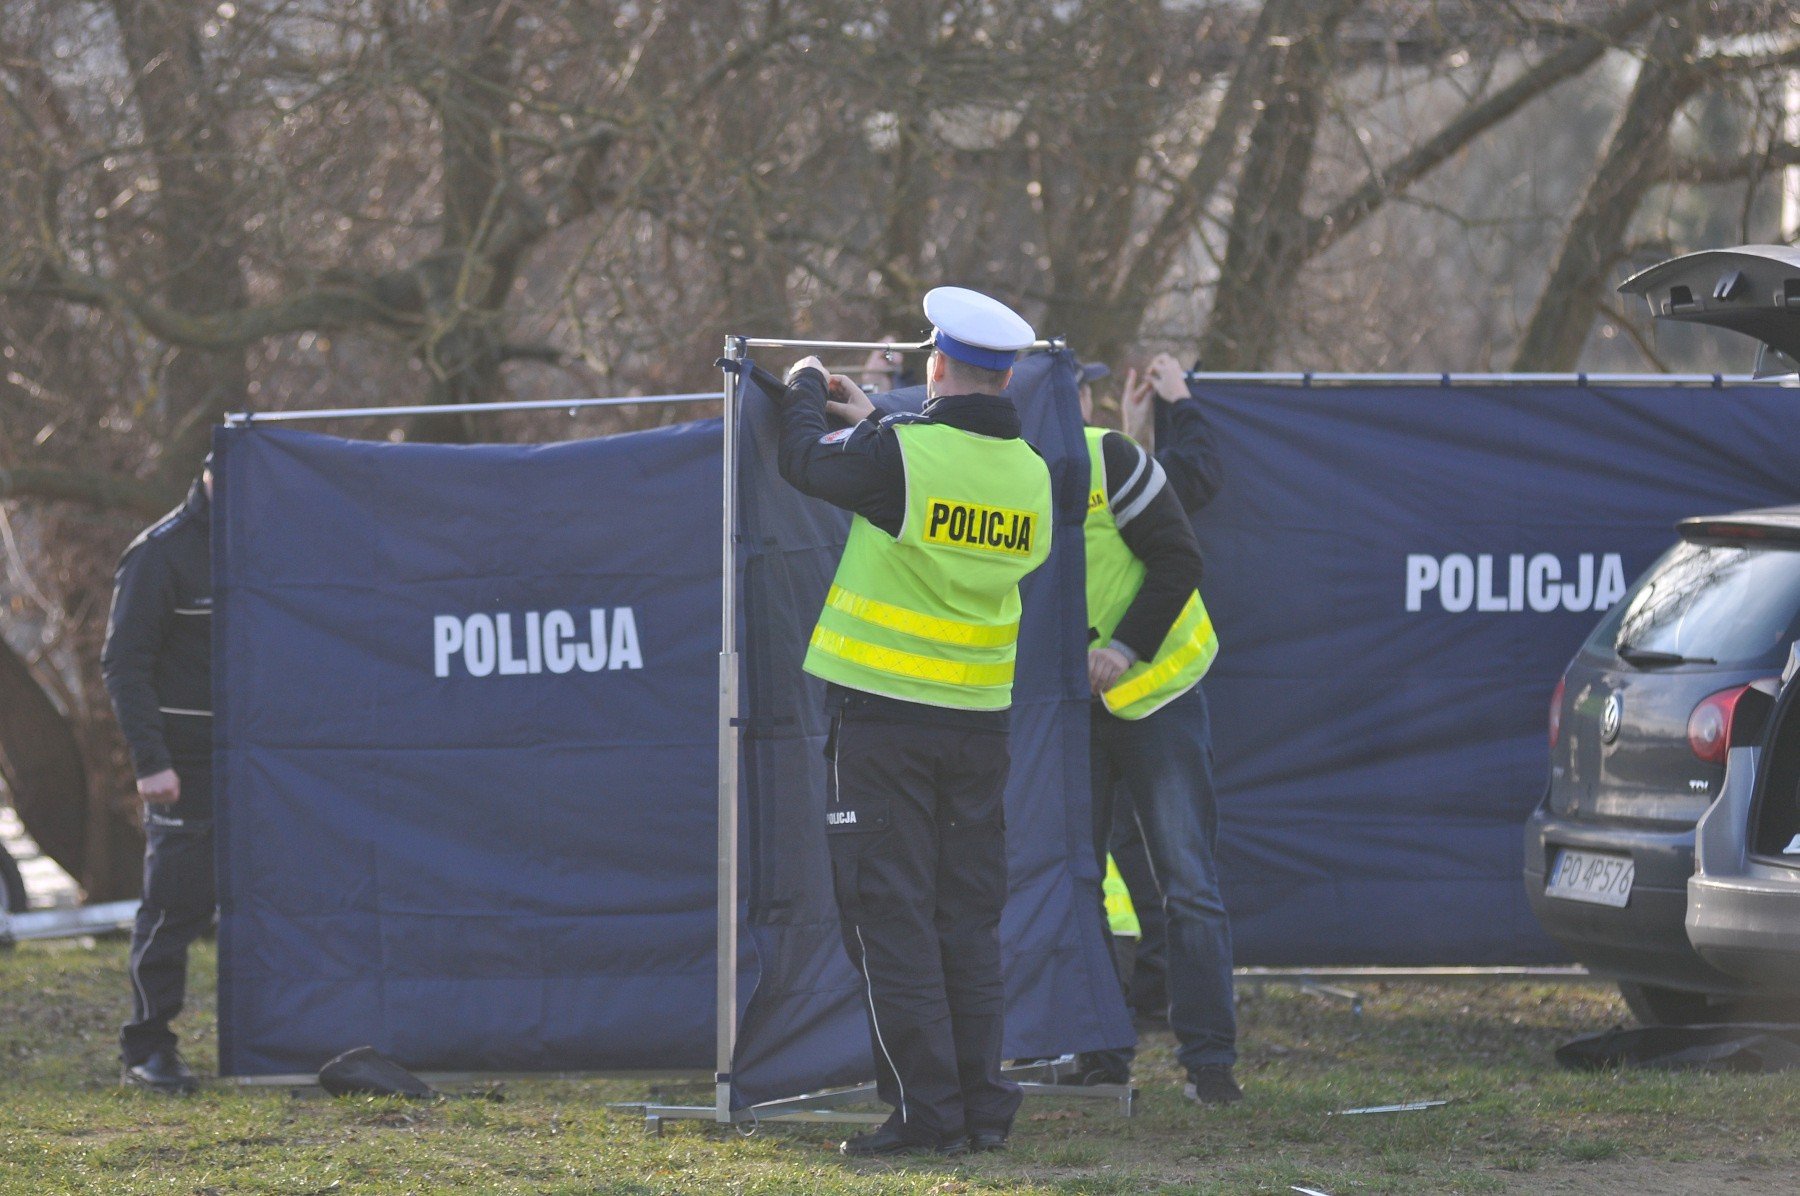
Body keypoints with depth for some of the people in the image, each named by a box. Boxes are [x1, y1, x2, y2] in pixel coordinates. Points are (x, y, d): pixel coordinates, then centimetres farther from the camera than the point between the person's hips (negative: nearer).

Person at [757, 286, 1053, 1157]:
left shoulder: (899, 453, -14)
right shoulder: (1030, 473, 3)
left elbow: (805, 460, 1)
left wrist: (806, 391, 21)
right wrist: (872, 420, 29)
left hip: (883, 717, -5)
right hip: (980, 719, 5)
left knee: (891, 915, -1)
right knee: (969, 921, 12)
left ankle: (927, 1109, -4)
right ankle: (983, 1108, 11)